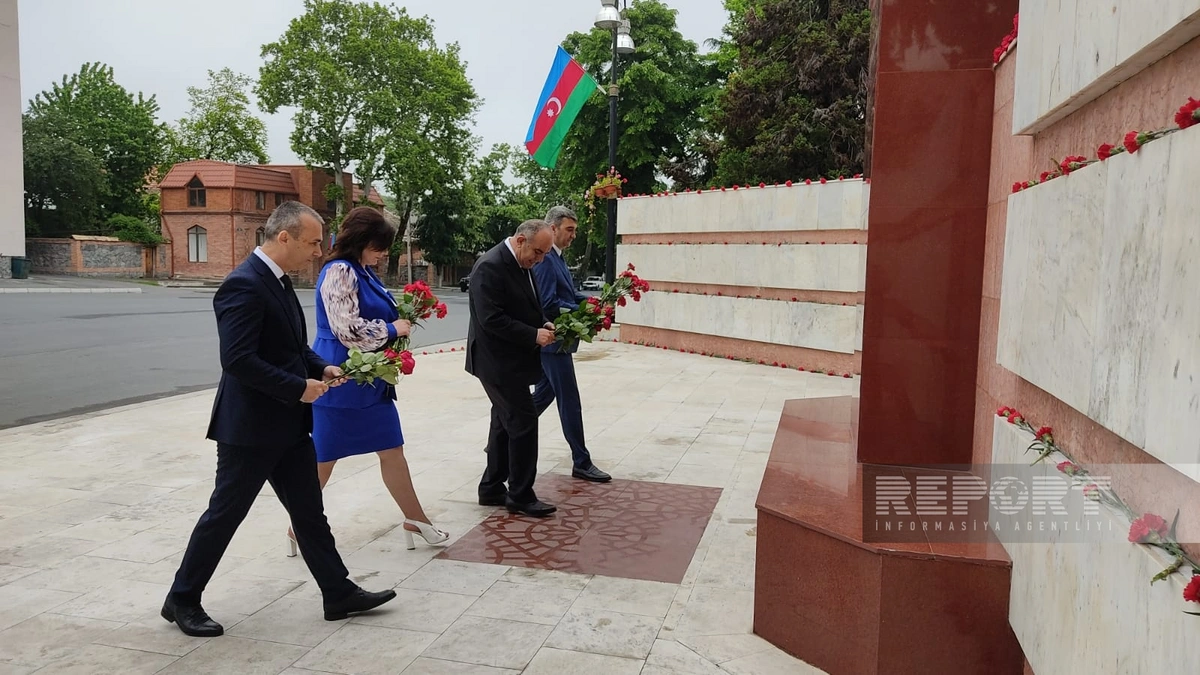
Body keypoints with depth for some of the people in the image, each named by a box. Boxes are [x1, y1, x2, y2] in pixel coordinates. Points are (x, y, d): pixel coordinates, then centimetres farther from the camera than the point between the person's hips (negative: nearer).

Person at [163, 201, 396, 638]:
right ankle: (182, 600, 25)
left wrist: (321, 367, 3)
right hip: (250, 426, -9)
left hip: (288, 424, 9)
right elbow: (238, 360, -27)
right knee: (225, 515, 6)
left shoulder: (278, 281, 10)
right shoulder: (244, 285, -20)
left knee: (309, 512, 13)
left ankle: (339, 594, 22)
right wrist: (300, 388, -21)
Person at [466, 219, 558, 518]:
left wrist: (543, 324, 0)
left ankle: (492, 488, 26)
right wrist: (534, 335, -23)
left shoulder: (521, 264, 9)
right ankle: (521, 496, 5)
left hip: (510, 359, 10)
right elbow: (491, 319, -25)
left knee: (505, 423, 15)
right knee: (524, 422, -7)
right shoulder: (491, 267, -20)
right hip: (498, 361, -10)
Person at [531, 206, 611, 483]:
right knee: (570, 402, -3)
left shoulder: (557, 258, 13)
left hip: (556, 341, 10)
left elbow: (569, 295, 16)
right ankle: (581, 462, 6)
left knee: (543, 395, 18)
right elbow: (549, 304, -23)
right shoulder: (545, 259, -18)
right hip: (553, 341, -10)